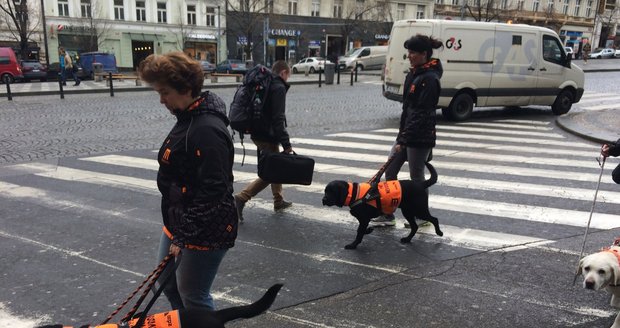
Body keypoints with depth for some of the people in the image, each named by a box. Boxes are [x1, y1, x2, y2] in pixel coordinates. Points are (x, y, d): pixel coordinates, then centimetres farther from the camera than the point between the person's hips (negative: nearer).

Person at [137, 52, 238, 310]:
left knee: (192, 297, 6)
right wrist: (177, 230, 21)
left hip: (204, 233, -10)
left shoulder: (208, 130, -25)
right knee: (167, 283, 23)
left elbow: (213, 192, -28)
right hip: (178, 222, 10)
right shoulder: (188, 119, 7)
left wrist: (184, 236, -22)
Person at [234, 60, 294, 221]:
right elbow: (278, 119, -22)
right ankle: (241, 198, -11)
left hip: (258, 133, 10)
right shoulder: (279, 88, -14)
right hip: (268, 136, -10)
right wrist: (286, 144, -21)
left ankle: (279, 200, 32)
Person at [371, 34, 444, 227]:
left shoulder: (430, 79, -17)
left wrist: (403, 139, -22)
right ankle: (388, 215, 18)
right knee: (390, 171, 8)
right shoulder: (414, 74, 11)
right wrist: (401, 135, 15)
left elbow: (422, 114, -21)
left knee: (416, 176, 4)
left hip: (420, 137, -9)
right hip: (406, 133, 9)